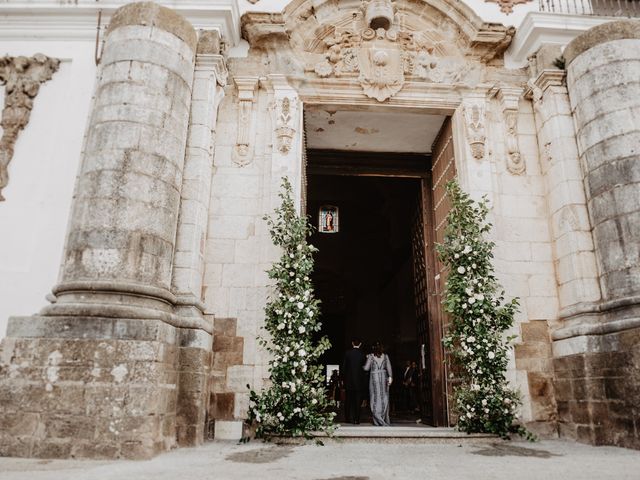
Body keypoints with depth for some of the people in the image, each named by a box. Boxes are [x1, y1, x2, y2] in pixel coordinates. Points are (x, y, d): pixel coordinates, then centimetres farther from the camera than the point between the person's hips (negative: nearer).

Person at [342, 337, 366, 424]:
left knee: (348, 400, 10)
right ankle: (356, 419, 5)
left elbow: (344, 367, -3)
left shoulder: (347, 354, -6)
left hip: (349, 380, 0)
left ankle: (348, 418, 12)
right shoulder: (362, 354, -6)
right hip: (359, 380, 0)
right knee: (357, 401, 6)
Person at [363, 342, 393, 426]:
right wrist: (390, 377, -10)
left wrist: (362, 366, 16)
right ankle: (385, 420, 12)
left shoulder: (371, 356, -3)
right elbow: (389, 367, -5)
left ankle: (378, 420, -4)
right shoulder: (385, 356, 5)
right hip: (384, 378, 2)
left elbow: (366, 368, -4)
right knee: (384, 399, 9)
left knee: (375, 398, 2)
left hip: (374, 378, -2)